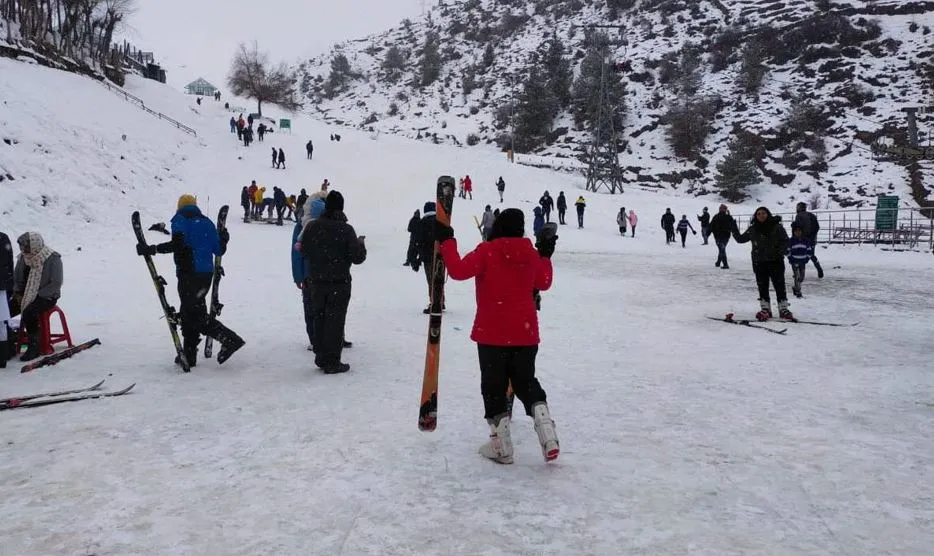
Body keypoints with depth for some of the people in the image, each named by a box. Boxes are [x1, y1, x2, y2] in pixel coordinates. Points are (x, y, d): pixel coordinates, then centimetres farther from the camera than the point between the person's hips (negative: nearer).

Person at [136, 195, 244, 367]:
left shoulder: (180, 219, -1)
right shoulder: (207, 222, 14)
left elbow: (178, 244, -18)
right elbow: (219, 250, 12)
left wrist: (152, 249, -16)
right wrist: (224, 239, 33)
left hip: (189, 274, -7)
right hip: (207, 273, 7)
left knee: (196, 315, -5)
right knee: (188, 312, 16)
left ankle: (229, 339, -17)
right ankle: (189, 355, 20)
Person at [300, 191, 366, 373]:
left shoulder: (312, 226, -2)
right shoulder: (346, 229, -15)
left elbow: (303, 250, 8)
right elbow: (357, 257, -12)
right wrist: (361, 243, 6)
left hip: (317, 281, 4)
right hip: (339, 282, -4)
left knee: (319, 318, 15)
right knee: (335, 321, 2)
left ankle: (321, 357, 23)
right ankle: (332, 362, 5)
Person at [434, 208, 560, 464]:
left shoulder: (487, 251, -10)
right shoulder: (531, 253, 5)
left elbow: (459, 270, -19)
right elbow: (544, 282, 20)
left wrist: (447, 241, -10)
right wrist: (546, 255, 33)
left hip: (492, 333, -4)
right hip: (526, 332, 4)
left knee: (493, 386, 8)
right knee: (526, 381, 18)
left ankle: (501, 446, 10)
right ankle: (547, 433, 1)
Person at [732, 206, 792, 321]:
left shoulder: (777, 227, -3)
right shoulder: (752, 229, 4)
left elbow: (785, 241, 1)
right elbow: (740, 239, 13)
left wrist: (781, 251, -15)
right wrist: (734, 229, 1)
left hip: (775, 261, -2)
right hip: (759, 263, 2)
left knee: (779, 285, 2)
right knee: (762, 287, 6)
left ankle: (783, 308, 10)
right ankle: (765, 309, 15)